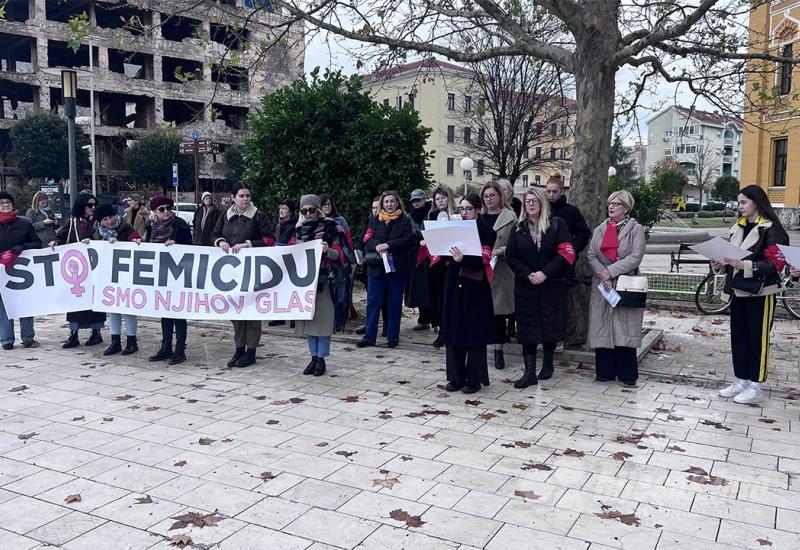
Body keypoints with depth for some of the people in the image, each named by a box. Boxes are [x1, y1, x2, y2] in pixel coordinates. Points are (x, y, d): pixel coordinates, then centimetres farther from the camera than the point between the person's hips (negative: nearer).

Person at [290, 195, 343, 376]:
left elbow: (337, 254, -4)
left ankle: (321, 358, 4)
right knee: (307, 318, 7)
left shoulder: (329, 227, -1)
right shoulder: (300, 229, 13)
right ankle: (314, 356, 16)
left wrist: (327, 250, -23)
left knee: (322, 318, -3)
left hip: (323, 279, -5)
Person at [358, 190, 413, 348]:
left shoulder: (405, 221, 4)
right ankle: (369, 337, 8)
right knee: (373, 302, 2)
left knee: (395, 303, 6)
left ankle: (393, 337, 15)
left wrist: (388, 245, -18)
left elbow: (407, 241, -7)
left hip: (397, 267, -2)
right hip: (376, 267, 2)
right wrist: (377, 246, -18)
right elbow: (367, 240, 3)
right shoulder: (375, 221, 11)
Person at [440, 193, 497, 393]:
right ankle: (456, 377, 16)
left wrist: (463, 259, -33)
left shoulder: (486, 231, -5)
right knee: (453, 332, 7)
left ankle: (474, 379, 9)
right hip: (454, 285, 6)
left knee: (474, 334, 0)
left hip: (475, 288, -5)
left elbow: (483, 260, -17)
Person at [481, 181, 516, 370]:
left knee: (499, 309, 3)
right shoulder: (478, 216, 10)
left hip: (500, 271, -3)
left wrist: (501, 250, -18)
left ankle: (499, 349, 13)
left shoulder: (510, 217, 0)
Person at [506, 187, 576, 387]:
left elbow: (566, 253, -8)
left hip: (552, 285, -2)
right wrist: (528, 274, -13)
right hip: (526, 286, 2)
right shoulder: (519, 228, 8)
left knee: (550, 325, 7)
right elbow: (511, 256, 2)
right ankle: (530, 372, 1)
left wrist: (545, 273, -17)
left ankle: (547, 364, 27)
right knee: (527, 327, -1)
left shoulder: (557, 224, 0)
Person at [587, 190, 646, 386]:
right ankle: (605, 370, 12)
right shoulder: (599, 229, 15)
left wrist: (610, 271, -16)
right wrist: (602, 274, -12)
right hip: (601, 286, 4)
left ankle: (627, 373, 6)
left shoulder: (636, 229, 2)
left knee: (624, 329, -3)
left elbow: (635, 257, -11)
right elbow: (591, 255, 5)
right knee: (602, 328, 3)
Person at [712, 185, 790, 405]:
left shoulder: (771, 230, -11)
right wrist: (721, 265, 1)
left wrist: (744, 265, -26)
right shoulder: (738, 228, 11)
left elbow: (775, 264, -17)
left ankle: (756, 386, 11)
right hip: (738, 291, 7)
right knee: (738, 336, 11)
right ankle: (742, 380, 23)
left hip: (760, 293, -7)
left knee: (758, 338, 2)